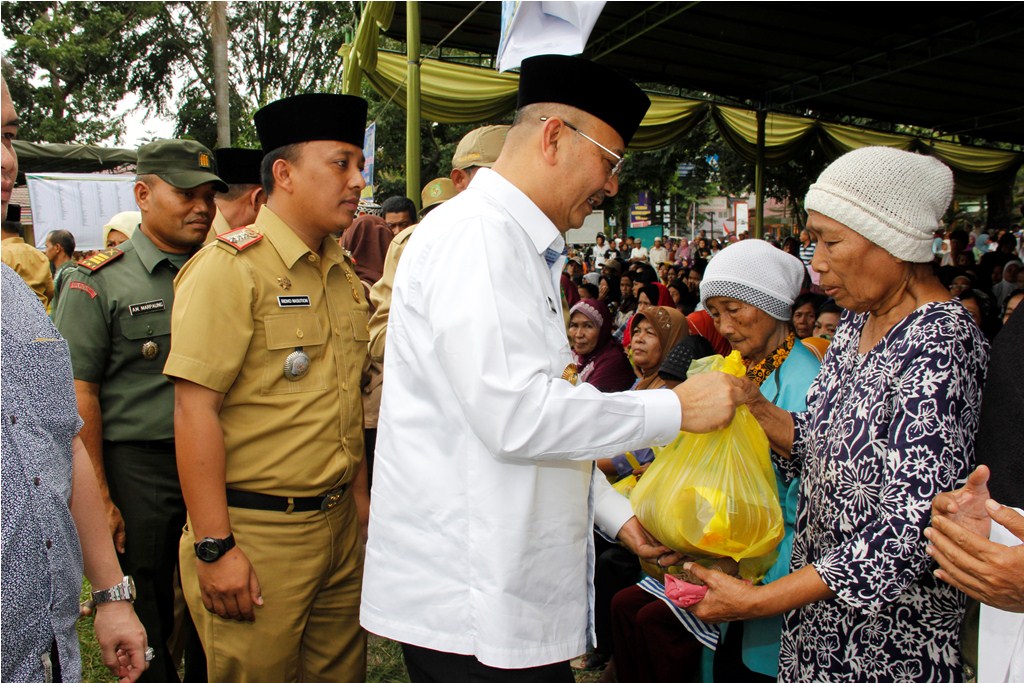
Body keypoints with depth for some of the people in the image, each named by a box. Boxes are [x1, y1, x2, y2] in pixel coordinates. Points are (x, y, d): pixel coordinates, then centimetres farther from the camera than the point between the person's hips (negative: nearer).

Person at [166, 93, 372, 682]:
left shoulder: (344, 272, 10)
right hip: (256, 533, -7)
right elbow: (195, 409, -16)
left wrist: (360, 504, 14)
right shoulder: (231, 267, -12)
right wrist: (214, 547, -17)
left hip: (339, 522, 7)